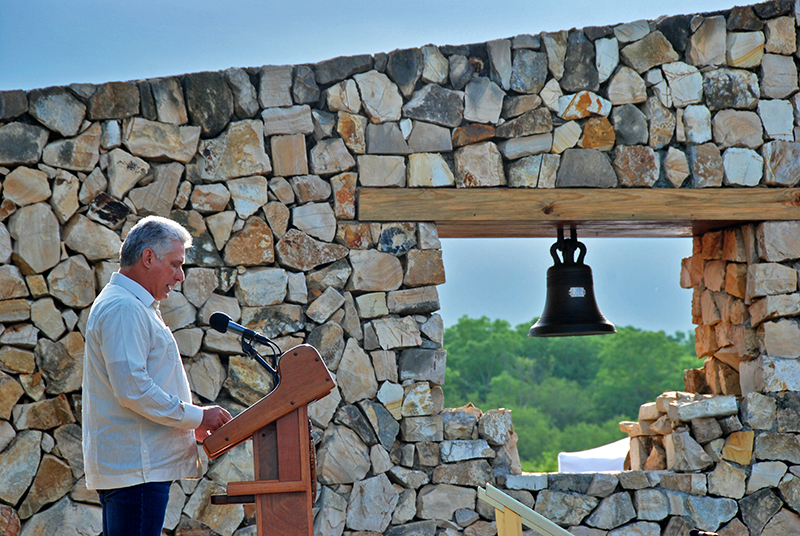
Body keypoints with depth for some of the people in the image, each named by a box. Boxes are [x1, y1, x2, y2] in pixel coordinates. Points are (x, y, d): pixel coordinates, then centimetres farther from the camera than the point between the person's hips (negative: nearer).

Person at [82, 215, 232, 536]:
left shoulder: (134, 307, 23)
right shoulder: (123, 308, -13)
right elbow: (132, 388, -21)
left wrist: (192, 424, 17)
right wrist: (196, 417, -12)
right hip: (135, 468, -11)